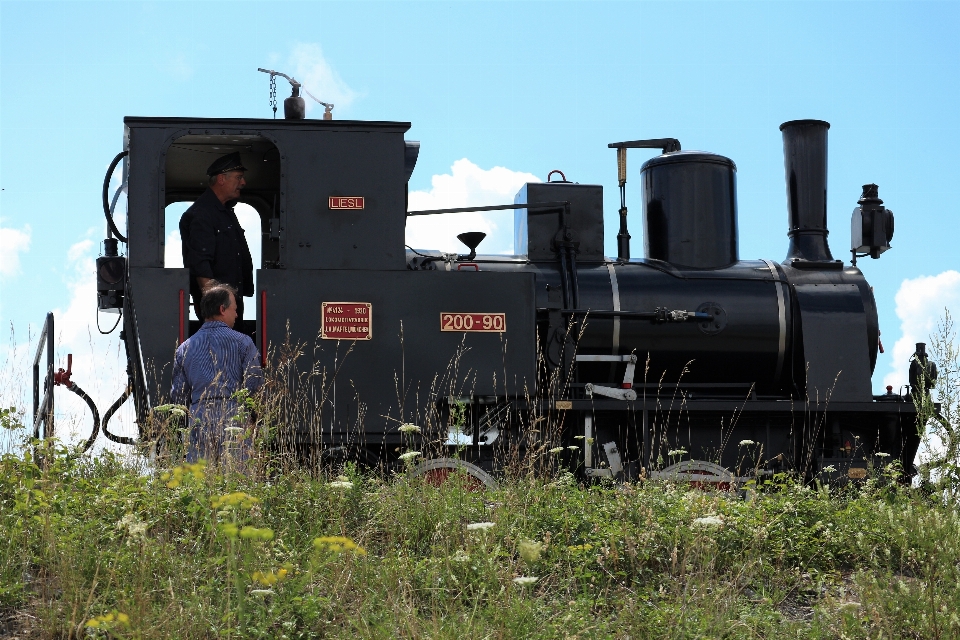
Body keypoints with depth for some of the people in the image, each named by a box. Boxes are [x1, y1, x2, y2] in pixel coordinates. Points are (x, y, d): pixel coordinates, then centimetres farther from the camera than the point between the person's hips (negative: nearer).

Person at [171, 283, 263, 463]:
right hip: (234, 417, -3)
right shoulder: (242, 342, 2)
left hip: (199, 420, 3)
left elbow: (178, 397, 11)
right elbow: (255, 384, -4)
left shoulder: (184, 348, 12)